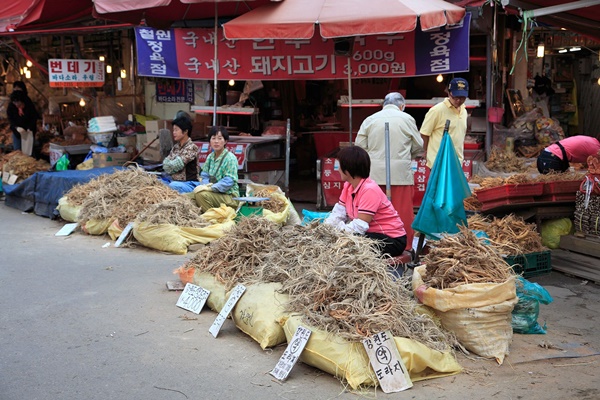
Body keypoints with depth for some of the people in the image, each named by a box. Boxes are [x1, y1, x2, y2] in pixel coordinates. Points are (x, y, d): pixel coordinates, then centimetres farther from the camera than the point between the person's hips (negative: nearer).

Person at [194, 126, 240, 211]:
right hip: (215, 194, 7)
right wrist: (206, 185, -12)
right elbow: (204, 176, 11)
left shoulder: (230, 158, -12)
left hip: (230, 197, -7)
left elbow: (229, 181, -19)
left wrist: (210, 188, -26)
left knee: (200, 194, -28)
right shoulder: (210, 157, 11)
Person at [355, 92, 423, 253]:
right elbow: (419, 147, 7)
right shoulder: (407, 119, 1)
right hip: (400, 173, -2)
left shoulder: (370, 120, 5)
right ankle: (405, 246, 8)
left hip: (375, 174, 2)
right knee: (403, 211, 3)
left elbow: (360, 145, 4)